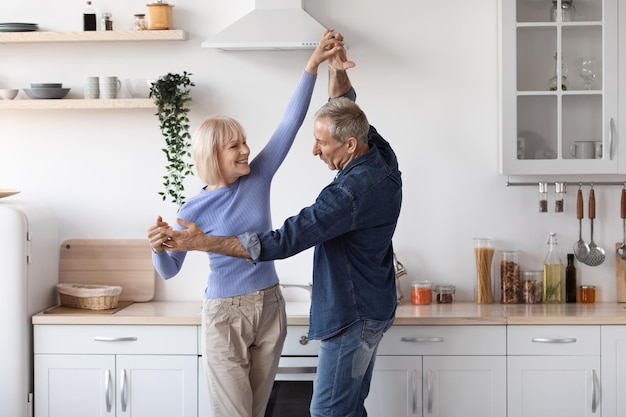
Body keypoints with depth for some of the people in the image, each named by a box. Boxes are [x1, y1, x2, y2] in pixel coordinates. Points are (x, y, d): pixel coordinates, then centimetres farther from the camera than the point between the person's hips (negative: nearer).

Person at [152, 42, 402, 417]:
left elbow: (281, 243, -28)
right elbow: (346, 109, 20)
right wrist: (336, 70, 2)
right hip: (370, 308, 10)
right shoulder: (381, 154, -1)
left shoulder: (351, 193, -29)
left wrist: (201, 242, -24)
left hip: (353, 316, -10)